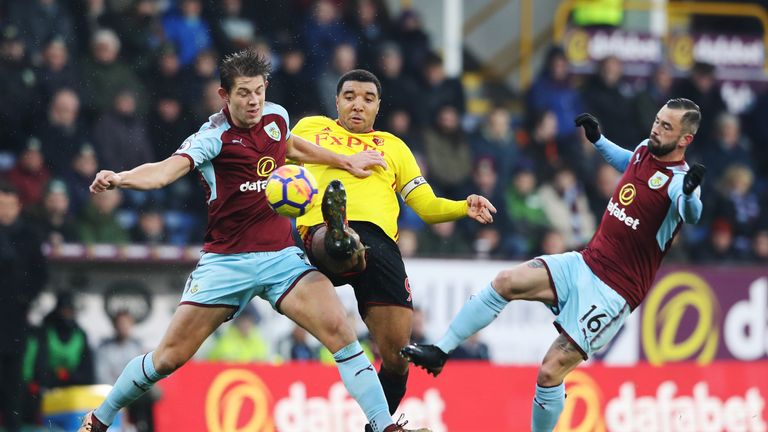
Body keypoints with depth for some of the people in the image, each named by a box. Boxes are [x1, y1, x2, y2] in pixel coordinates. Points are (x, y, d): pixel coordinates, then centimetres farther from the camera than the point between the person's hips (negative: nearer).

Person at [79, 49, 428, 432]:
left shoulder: (276, 117, 4)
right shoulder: (213, 137, -13)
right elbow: (164, 171, -32)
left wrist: (346, 162, 32)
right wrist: (119, 179, -51)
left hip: (281, 254, 4)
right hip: (226, 261, -4)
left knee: (339, 330, -17)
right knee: (169, 357, -2)